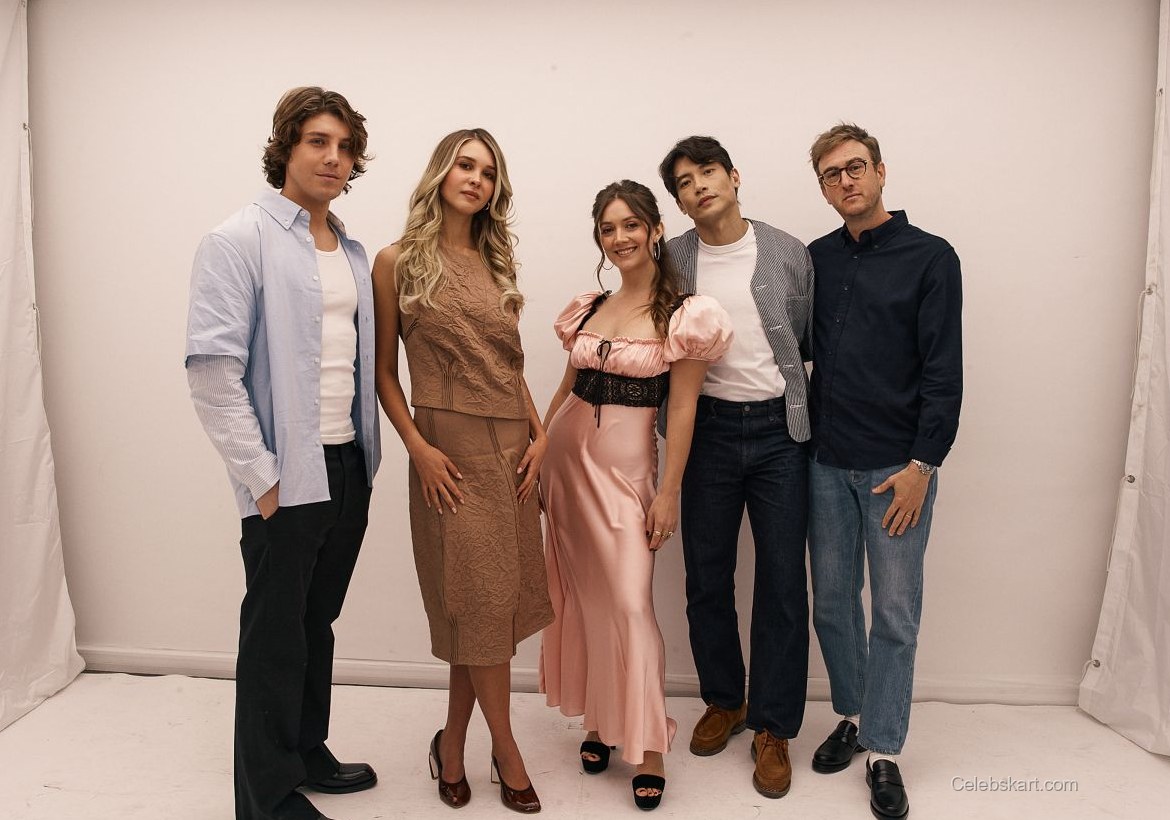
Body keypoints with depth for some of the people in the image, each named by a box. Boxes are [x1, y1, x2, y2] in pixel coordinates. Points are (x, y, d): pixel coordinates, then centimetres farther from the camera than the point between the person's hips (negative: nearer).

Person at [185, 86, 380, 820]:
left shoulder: (353, 252, 12)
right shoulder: (239, 242, -8)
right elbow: (212, 371, -14)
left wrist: (367, 454, 8)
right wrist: (261, 477, -15)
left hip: (349, 468, 6)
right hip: (288, 476, -6)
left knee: (317, 624, 19)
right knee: (275, 635, 7)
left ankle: (308, 754, 37)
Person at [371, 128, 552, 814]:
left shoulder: (496, 263, 13)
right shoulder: (399, 261, 0)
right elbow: (385, 371, -1)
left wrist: (540, 431, 3)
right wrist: (418, 448, -11)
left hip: (511, 448, 5)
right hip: (451, 451, -5)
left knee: (487, 603, 8)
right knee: (483, 597, -1)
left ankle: (453, 743, 25)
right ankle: (507, 750, 18)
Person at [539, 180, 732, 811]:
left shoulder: (684, 314, -7)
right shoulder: (588, 309, 9)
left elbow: (682, 409, -8)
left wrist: (668, 492, -10)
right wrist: (536, 458, 12)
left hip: (627, 463, -5)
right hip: (566, 456, 5)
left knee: (628, 603, -6)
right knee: (579, 597, 10)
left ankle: (647, 747, 11)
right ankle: (596, 721, 27)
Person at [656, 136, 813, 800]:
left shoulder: (789, 254, 0)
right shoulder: (669, 262, 3)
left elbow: (810, 340, 7)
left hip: (779, 429, -1)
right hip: (709, 429, 2)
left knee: (782, 583, 4)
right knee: (707, 577, 11)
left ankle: (774, 728, 20)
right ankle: (724, 700, 33)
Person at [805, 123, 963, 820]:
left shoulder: (930, 257, -3)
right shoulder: (816, 259, 9)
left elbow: (943, 372, -8)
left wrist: (922, 464, -13)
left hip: (896, 466, -4)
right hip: (827, 461, 4)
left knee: (895, 614, 4)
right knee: (833, 602, 12)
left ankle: (883, 751, 18)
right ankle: (852, 715, 32)